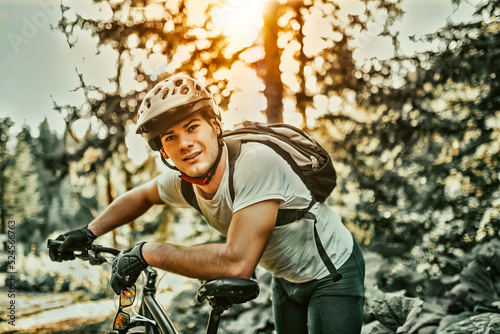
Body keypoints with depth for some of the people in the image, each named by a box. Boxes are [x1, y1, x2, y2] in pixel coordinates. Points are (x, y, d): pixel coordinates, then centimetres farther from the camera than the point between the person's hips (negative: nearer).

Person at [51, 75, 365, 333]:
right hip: (287, 279, 6)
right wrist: (90, 232, 1)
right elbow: (141, 196, 10)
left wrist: (148, 252, -35)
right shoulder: (182, 180, -15)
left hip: (334, 271, -6)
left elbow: (237, 263, -44)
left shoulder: (255, 162, -37)